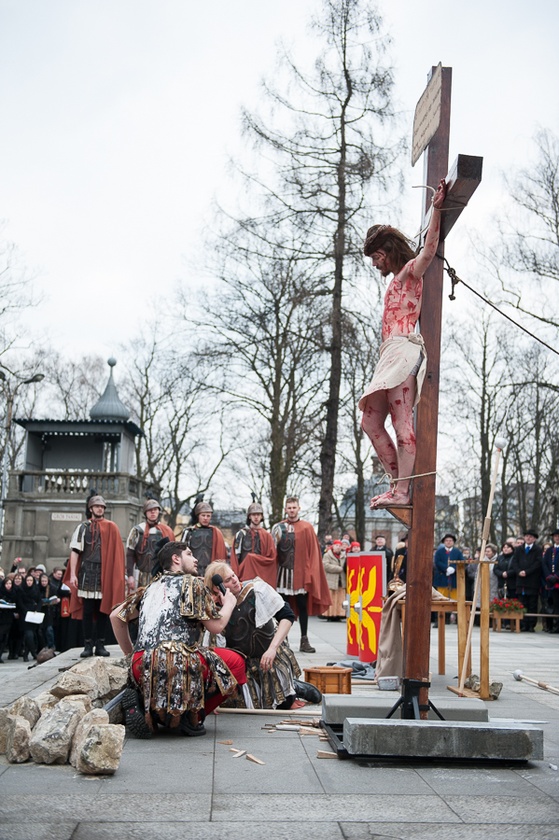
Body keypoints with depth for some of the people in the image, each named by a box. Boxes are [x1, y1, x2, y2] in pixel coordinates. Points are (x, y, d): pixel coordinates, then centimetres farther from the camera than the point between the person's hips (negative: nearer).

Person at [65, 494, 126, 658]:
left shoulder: (111, 528, 7)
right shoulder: (83, 528, 7)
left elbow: (116, 553, 5)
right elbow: (75, 551, 1)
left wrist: (116, 575, -4)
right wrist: (73, 574, -8)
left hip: (105, 574, 1)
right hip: (87, 573, -1)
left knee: (103, 610, 4)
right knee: (88, 610, 1)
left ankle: (100, 645, 9)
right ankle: (88, 645, 5)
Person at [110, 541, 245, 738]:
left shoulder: (151, 587, 24)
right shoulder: (192, 583, 6)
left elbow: (116, 616, 24)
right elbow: (216, 626, 2)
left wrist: (129, 653, 31)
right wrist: (229, 604, 22)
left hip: (140, 668, 7)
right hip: (178, 665, -6)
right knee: (235, 662, 10)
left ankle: (149, 709, 5)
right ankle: (191, 715, 1)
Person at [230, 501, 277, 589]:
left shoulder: (267, 536, 8)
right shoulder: (241, 534, 7)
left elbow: (272, 558, 3)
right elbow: (235, 557, 2)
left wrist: (253, 558, -6)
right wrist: (236, 575, -8)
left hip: (261, 577, 0)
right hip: (244, 575, 0)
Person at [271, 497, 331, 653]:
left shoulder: (307, 528, 3)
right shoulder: (278, 527, 7)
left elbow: (313, 551, 1)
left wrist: (310, 572, -5)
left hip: (300, 573, -1)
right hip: (283, 572, 1)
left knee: (303, 606, 3)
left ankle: (304, 640, 9)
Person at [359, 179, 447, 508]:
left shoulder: (410, 271, 2)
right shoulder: (396, 282, 31)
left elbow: (429, 250, -17)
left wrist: (437, 209, -23)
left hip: (403, 350, -10)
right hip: (391, 355, 10)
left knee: (402, 422, -17)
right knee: (371, 422, 6)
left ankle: (402, 492, -22)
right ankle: (399, 484, 5)